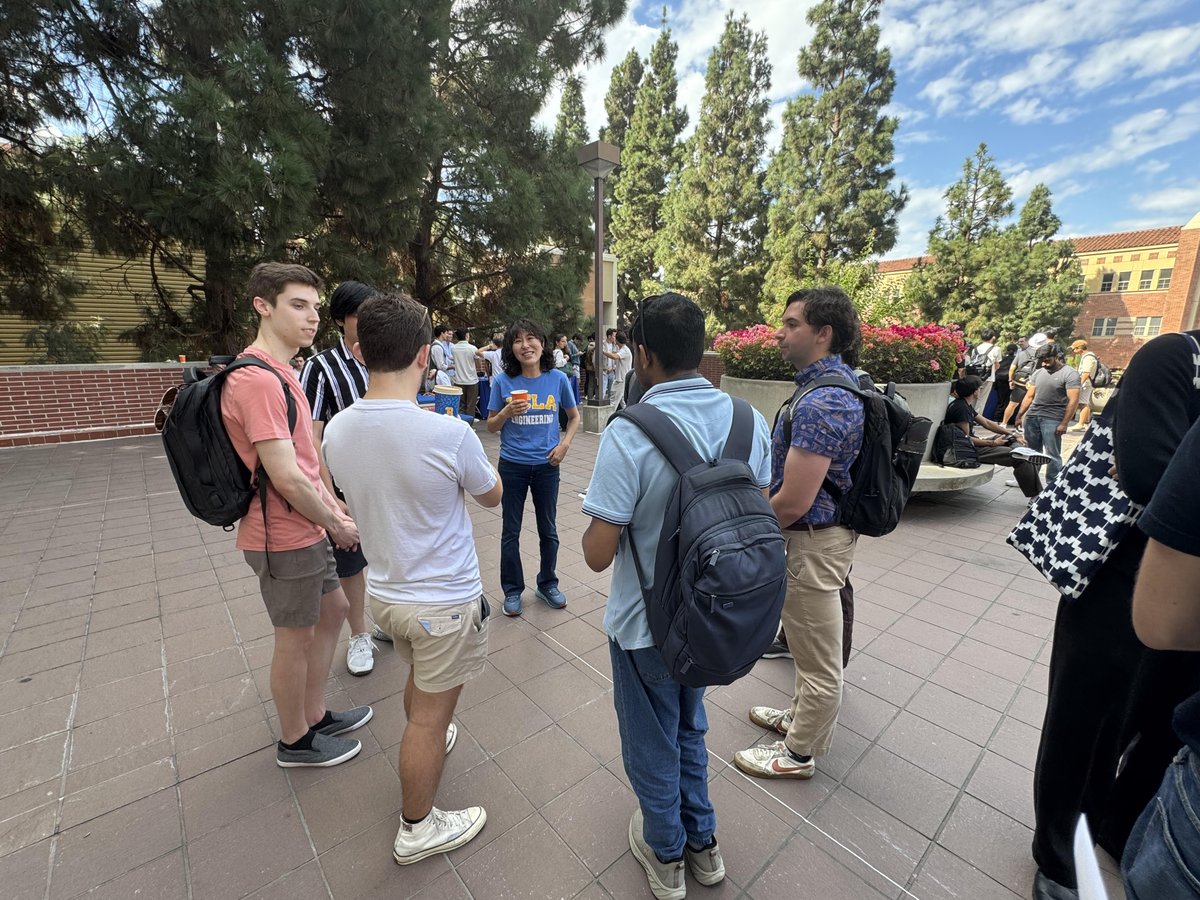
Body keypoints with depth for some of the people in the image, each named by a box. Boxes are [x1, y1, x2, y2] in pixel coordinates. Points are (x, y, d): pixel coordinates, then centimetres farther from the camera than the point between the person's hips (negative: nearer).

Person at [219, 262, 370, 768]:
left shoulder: (279, 372, 10)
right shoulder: (258, 379, -23)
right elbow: (287, 478, -27)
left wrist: (332, 507, 9)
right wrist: (337, 525, -13)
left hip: (305, 530, 10)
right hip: (284, 538, -10)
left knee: (333, 609, 21)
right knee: (296, 636, 9)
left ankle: (314, 716, 40)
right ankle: (296, 742, 33)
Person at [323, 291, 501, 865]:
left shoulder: (336, 430, -10)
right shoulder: (449, 434, -27)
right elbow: (492, 495, -7)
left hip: (384, 592, 6)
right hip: (446, 601, -6)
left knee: (421, 681, 32)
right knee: (431, 713, 14)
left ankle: (426, 744, 59)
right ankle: (417, 829, 36)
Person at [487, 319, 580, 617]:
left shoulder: (557, 379, -5)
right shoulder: (504, 381, -7)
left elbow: (574, 417, 9)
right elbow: (491, 426, 0)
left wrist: (564, 444, -6)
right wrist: (507, 412, -19)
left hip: (546, 465, 1)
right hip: (512, 466, 0)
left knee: (548, 529, 14)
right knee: (511, 531, 10)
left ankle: (547, 584, 36)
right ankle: (512, 590, 30)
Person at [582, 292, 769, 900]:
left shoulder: (629, 434, -28)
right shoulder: (748, 421, -10)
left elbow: (598, 554, -24)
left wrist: (600, 515, -4)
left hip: (647, 624, -5)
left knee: (653, 743, 23)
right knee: (690, 727, 31)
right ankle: (702, 844, 52)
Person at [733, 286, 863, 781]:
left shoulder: (820, 403, -28)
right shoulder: (840, 380, 5)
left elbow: (792, 503, -28)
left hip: (812, 541, -10)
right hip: (823, 531, 10)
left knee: (818, 656, 11)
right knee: (813, 646, 27)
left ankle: (799, 752, 32)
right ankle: (802, 716, 48)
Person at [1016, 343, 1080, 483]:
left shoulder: (1070, 374, -5)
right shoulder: (1038, 372, 12)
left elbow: (1073, 401, -11)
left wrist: (1064, 424, -16)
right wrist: (1020, 415, 12)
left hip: (1052, 419, -5)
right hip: (1032, 416, 6)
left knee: (1053, 455, -2)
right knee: (1031, 452, 12)